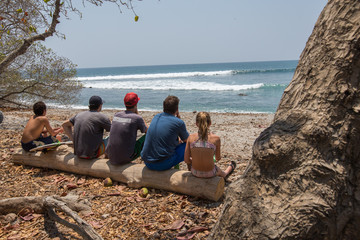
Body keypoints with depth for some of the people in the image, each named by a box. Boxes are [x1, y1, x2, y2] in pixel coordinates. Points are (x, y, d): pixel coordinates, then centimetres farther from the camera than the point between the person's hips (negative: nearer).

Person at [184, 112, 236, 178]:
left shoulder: (191, 138, -10)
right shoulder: (216, 138, -13)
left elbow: (186, 160, -7)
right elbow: (218, 158, 2)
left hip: (195, 172, 1)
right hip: (210, 173, -1)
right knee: (222, 173, 37)